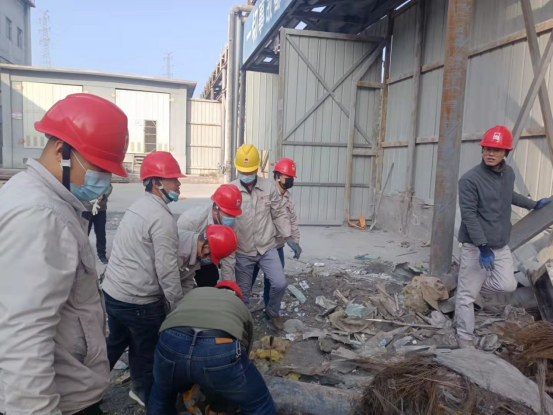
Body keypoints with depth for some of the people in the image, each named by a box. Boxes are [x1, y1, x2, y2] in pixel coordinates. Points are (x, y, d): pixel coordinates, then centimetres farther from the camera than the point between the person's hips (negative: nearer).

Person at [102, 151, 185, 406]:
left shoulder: (138, 206, 9)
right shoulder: (163, 218, -21)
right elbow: (166, 269, -22)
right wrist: (177, 305, -11)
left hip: (112, 292, 9)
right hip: (139, 301, -9)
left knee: (116, 342, 27)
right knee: (148, 351, 14)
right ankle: (149, 397, 34)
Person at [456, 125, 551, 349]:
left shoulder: (508, 173, 5)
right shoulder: (470, 178, -17)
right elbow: (469, 214, -19)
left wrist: (534, 204, 36)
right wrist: (482, 246, -23)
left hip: (501, 245, 7)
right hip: (475, 247, -7)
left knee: (508, 285, 6)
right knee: (467, 295, 0)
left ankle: (468, 284, 29)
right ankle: (464, 338, 15)